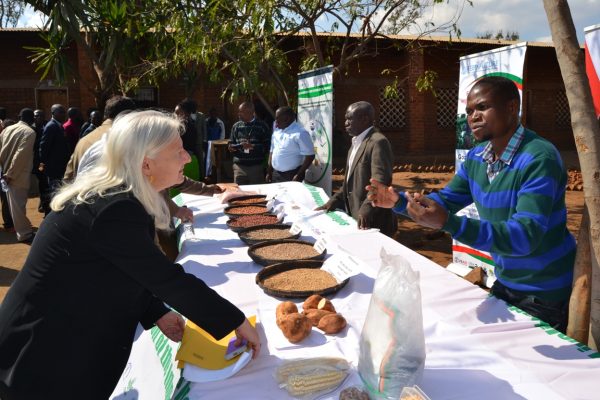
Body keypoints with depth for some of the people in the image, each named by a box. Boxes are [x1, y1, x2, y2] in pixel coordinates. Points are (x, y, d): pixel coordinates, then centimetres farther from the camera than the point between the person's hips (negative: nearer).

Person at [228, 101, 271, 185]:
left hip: (257, 166, -2)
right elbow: (230, 146, 10)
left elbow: (268, 146, -3)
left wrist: (253, 146, -16)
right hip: (239, 166, 2)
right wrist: (240, 145, -10)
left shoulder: (262, 126, 1)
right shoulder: (236, 126, 9)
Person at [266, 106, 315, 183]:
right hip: (276, 174, 7)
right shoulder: (277, 131, 10)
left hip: (291, 175, -7)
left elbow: (310, 156, -16)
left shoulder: (300, 133, -14)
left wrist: (299, 175, -18)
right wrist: (269, 172, 12)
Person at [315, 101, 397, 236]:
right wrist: (334, 201, 12)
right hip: (355, 218, 9)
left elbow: (380, 180, -26)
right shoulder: (356, 142, 17)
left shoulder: (378, 142, -15)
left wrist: (366, 209, -38)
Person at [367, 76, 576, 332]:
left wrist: (447, 222, -45)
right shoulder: (476, 157, -2)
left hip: (545, 294, -7)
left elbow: (525, 237, -35)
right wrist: (399, 201, -16)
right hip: (505, 282, 7)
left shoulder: (539, 159, -27)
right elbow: (445, 200, 4)